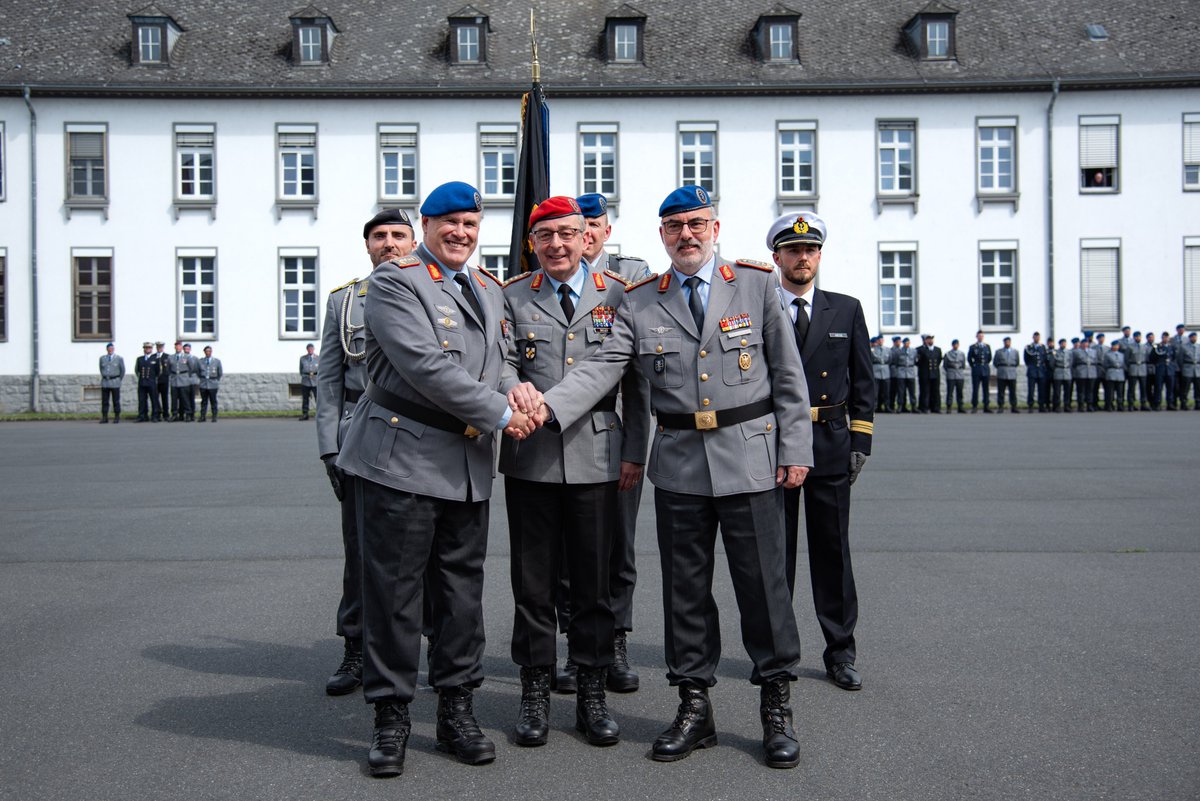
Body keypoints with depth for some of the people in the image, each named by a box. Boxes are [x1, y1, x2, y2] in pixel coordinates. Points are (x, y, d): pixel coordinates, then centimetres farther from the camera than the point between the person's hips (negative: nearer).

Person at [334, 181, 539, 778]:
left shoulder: (489, 288, 17)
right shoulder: (393, 282, -6)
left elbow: (500, 360, 23)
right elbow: (425, 366, -17)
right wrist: (500, 413, -14)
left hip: (469, 465, 6)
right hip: (402, 457, -6)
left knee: (463, 589, 11)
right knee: (393, 589, 1)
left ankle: (456, 711, 23)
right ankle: (390, 717, 14)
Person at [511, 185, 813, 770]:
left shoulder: (758, 284, 3)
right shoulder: (639, 303, 6)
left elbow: (788, 373, 2)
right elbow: (602, 367, -5)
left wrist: (795, 450, -3)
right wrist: (549, 405, -22)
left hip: (750, 457, -2)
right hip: (679, 463, 2)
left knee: (762, 582, 3)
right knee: (685, 588, 9)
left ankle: (776, 708, 19)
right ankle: (694, 708, 23)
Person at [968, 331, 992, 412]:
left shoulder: (987, 346, 10)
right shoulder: (972, 347, 2)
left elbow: (989, 358, 18)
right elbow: (969, 359, 6)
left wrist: (985, 365, 14)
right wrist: (974, 366, 6)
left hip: (986, 370, 3)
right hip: (976, 371, -3)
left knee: (986, 389, 4)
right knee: (975, 389, -5)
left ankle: (986, 407, 7)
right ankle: (974, 406, 1)